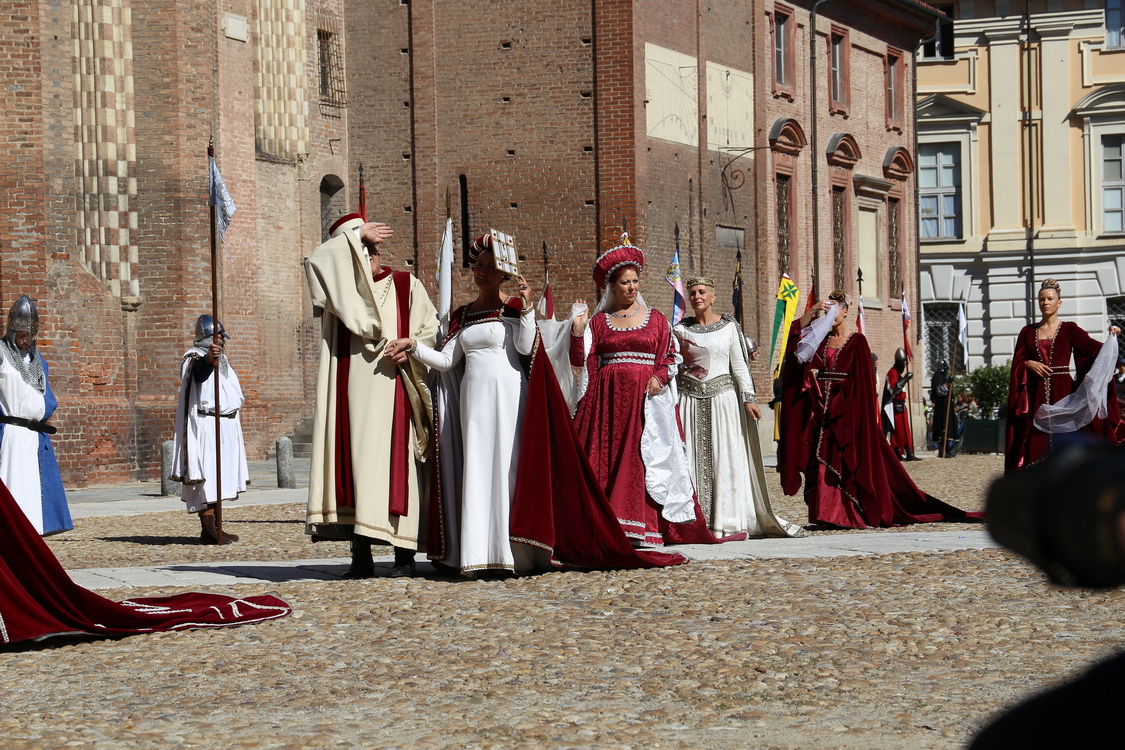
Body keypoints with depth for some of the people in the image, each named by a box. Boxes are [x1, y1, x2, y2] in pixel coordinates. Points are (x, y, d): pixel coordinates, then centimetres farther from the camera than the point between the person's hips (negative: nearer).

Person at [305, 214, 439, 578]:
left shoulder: (406, 285, 10)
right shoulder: (339, 286, 14)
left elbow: (431, 328, 7)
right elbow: (315, 261, -4)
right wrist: (356, 235, -2)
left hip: (390, 387, -2)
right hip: (350, 390, 2)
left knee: (393, 463, -7)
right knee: (352, 464, -4)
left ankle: (404, 555, -5)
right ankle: (361, 556, -2)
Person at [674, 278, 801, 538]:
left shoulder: (729, 326, 6)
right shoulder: (681, 329, 10)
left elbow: (739, 365, 5)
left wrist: (748, 398, -2)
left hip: (722, 397, -1)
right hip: (690, 398, 1)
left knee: (725, 459, -4)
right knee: (692, 459, -3)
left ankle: (727, 521, -1)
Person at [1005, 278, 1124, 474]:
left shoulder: (1069, 329, 5)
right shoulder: (1028, 332, 12)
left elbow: (1093, 348, -7)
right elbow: (1016, 362, 9)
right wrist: (1028, 364, -12)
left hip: (1062, 393, -2)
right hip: (1036, 395, 2)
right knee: (1036, 442, -3)